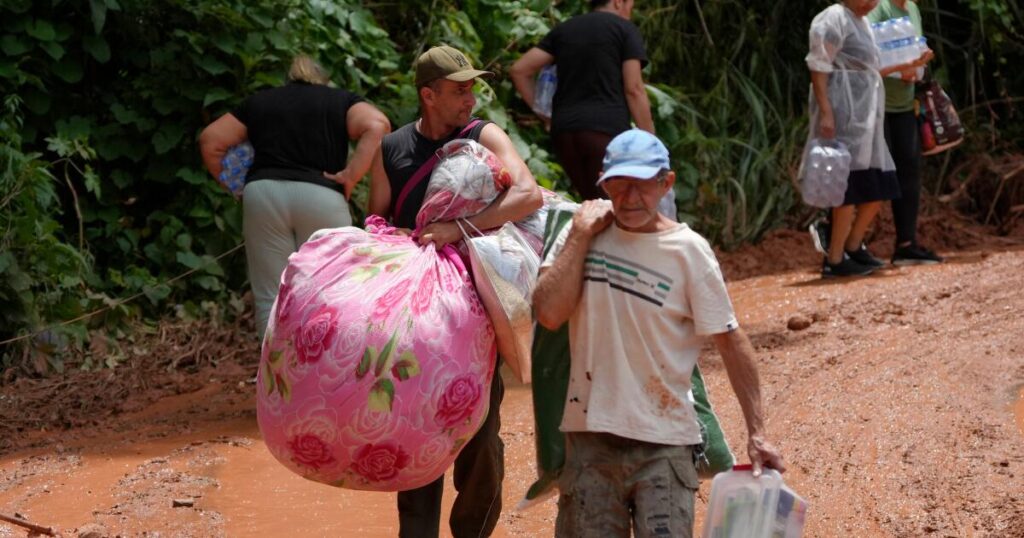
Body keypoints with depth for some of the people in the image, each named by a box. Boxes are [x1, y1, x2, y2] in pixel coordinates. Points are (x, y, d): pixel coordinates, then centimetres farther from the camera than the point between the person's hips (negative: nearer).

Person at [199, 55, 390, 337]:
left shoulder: (259, 102, 24)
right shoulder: (341, 100, 17)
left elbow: (210, 140, 18)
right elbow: (377, 125, -3)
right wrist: (351, 176, -2)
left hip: (263, 194, 2)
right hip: (321, 197, -2)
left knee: (272, 298, 6)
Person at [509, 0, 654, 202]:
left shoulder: (563, 29, 19)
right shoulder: (626, 29, 6)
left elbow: (519, 70, 14)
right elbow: (634, 89, -3)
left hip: (564, 131, 5)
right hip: (607, 128, -5)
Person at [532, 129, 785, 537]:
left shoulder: (688, 251, -5)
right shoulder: (586, 230, 2)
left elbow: (730, 341, -1)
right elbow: (549, 313, -11)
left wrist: (756, 432, -4)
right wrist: (580, 235, -8)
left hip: (663, 442, -2)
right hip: (590, 435, 2)